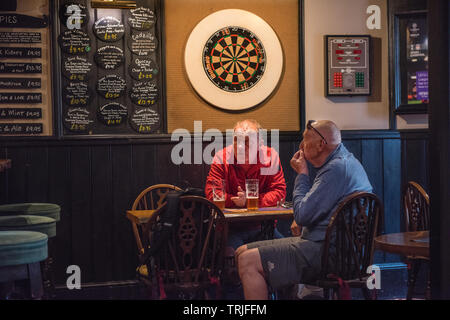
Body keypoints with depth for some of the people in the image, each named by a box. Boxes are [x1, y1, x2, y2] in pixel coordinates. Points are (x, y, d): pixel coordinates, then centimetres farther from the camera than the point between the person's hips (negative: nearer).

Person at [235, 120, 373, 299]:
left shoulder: (337, 168, -18)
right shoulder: (344, 160, 17)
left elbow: (303, 215, -20)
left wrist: (303, 174, -6)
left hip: (324, 250, -11)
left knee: (248, 261, -21)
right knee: (242, 252, 8)